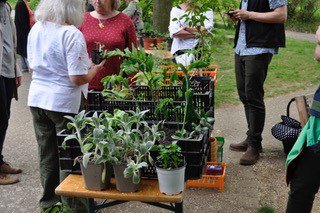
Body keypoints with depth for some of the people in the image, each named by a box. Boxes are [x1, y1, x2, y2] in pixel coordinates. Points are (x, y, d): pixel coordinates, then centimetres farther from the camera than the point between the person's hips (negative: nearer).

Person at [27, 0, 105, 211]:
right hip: (64, 102, -6)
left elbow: (32, 66, 12)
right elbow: (77, 78, -20)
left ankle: (49, 198, 33)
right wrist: (94, 70, -2)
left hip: (37, 98, 6)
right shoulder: (72, 34, -18)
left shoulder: (36, 29, 2)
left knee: (47, 152, 17)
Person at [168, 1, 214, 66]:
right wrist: (196, 33, -6)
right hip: (182, 49, -1)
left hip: (200, 48, 1)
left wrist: (186, 28, -7)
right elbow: (174, 32, -10)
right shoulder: (176, 10, 6)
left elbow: (208, 29, -8)